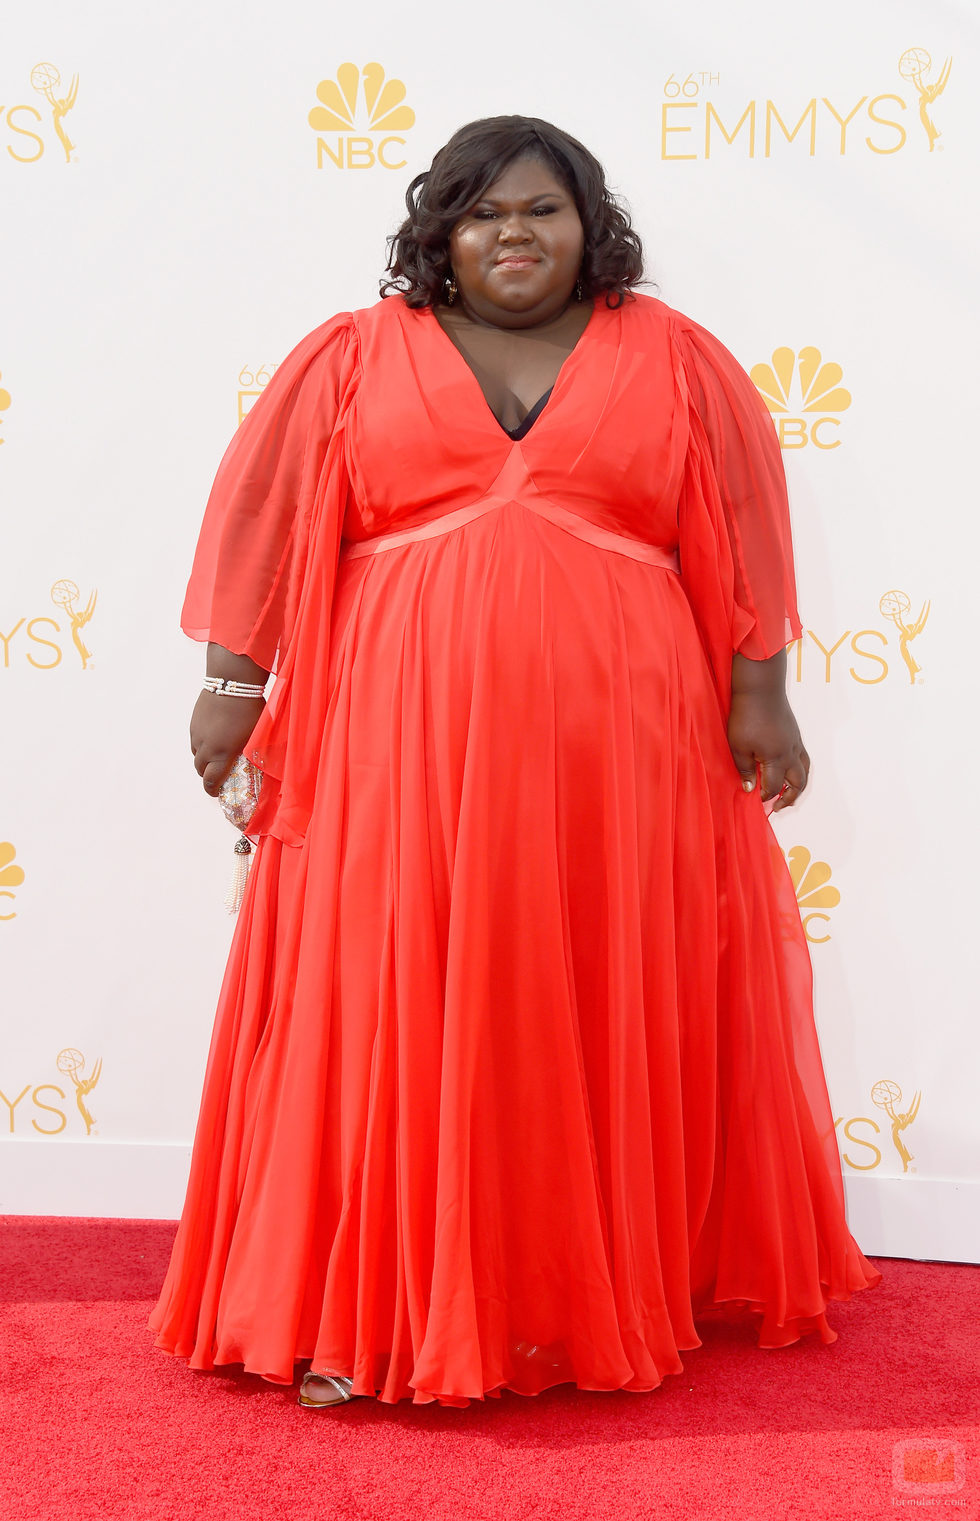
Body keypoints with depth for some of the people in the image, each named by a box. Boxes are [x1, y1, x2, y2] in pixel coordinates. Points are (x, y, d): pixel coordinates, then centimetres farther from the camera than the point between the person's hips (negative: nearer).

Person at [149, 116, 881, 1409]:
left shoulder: (672, 358, 10)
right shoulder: (354, 358, 8)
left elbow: (744, 528, 8)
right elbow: (264, 513, 6)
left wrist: (760, 695, 2)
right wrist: (232, 680, 0)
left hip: (616, 750, 1)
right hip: (404, 747, 0)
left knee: (605, 1015, 7)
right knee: (393, 1017, -1)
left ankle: (609, 1289, 23)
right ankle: (364, 1312, 9)